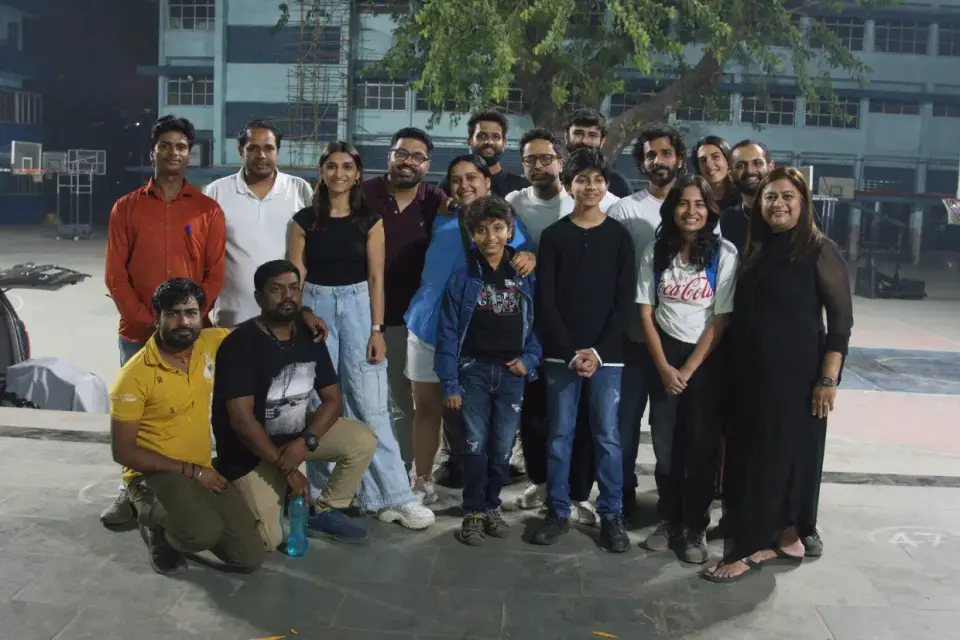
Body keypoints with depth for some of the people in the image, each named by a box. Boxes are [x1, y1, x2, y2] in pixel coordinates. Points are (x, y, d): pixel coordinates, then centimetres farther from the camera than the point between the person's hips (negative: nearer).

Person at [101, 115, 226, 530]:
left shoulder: (208, 210, 5)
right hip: (137, 333, 1)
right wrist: (146, 321, -8)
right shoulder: (126, 208, 7)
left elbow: (215, 274, 2)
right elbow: (115, 275, 3)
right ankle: (132, 493, 15)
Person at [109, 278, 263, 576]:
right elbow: (123, 451, -14)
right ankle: (156, 519, 1)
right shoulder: (135, 375, -18)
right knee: (206, 532, -33)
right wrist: (190, 471, -18)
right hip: (153, 472, -5)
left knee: (250, 558, -2)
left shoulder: (212, 343, -4)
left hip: (203, 469, 5)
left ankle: (187, 520, 22)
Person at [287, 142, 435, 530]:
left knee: (371, 405, -5)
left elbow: (376, 277, 0)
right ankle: (326, 492, 19)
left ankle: (392, 495, -1)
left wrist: (376, 329, -6)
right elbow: (296, 276, 2)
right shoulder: (304, 220, 3)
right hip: (315, 307, 1)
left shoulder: (370, 220, 3)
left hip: (358, 306, -1)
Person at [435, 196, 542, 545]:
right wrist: (449, 382, -8)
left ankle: (491, 507, 23)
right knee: (475, 444, 0)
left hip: (511, 372, 2)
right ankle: (473, 512, 12)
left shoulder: (526, 274, 3)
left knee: (503, 446, 7)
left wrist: (530, 359, -6)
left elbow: (539, 320, 8)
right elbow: (447, 330, -5)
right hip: (474, 369, -2)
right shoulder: (462, 275, -5)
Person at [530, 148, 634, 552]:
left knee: (607, 435, 2)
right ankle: (558, 512, 15)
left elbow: (626, 300, 1)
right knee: (560, 434, 4)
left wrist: (599, 350, -9)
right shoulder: (553, 236, 4)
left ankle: (611, 515, 12)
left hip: (607, 352, 0)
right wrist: (571, 350, -9)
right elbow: (545, 300, 0)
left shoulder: (619, 236, 5)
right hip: (561, 352, 0)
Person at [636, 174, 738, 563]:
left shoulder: (724, 254, -8)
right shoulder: (655, 252, 0)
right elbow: (646, 313, 1)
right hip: (664, 355, 2)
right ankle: (670, 520, 22)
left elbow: (721, 320, -9)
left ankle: (696, 529, 16)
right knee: (665, 443, 5)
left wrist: (688, 370, -10)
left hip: (707, 359, -2)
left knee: (701, 445, 2)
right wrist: (664, 367, -8)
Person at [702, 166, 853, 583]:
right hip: (753, 372, 7)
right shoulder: (754, 250, 10)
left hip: (798, 374, -7)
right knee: (754, 455, 10)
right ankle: (786, 540, 25)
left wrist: (829, 379, -16)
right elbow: (741, 314, 12)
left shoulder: (819, 251, -8)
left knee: (781, 455, 0)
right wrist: (735, 368, 6)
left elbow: (840, 319, -10)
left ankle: (749, 550, 7)